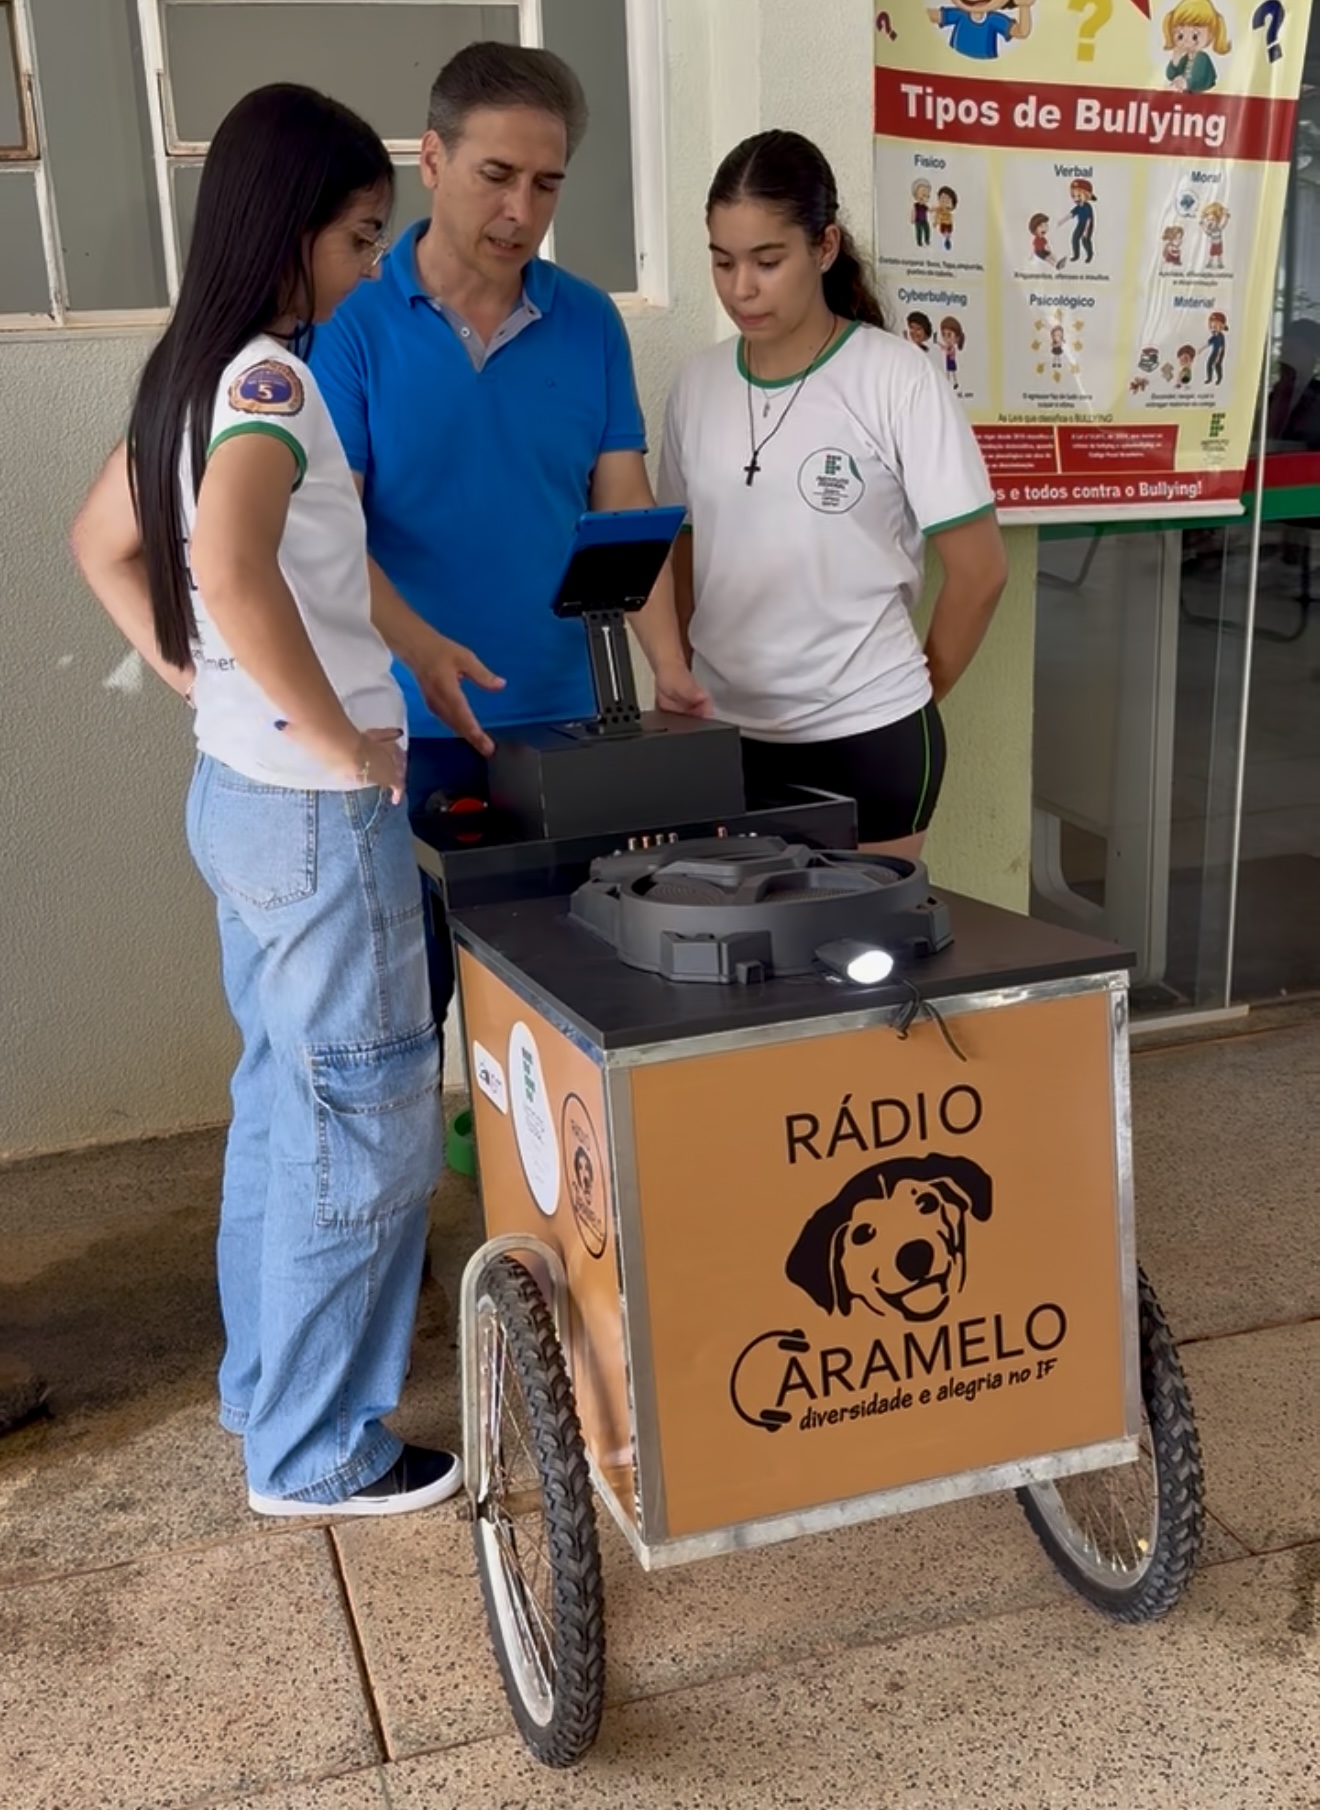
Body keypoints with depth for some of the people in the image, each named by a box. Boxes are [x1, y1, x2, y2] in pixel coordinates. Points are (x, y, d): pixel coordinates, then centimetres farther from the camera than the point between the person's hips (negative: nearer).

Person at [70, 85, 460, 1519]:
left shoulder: (192, 367, 10)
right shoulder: (269, 378, -19)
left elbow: (101, 546, 22)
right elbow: (237, 576, -37)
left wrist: (197, 681, 15)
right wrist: (346, 743, -24)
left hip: (238, 794, 10)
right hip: (317, 814, -10)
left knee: (282, 1108, 21)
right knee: (365, 1135, 3)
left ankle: (265, 1384, 37)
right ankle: (314, 1454, 19)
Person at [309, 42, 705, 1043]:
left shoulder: (589, 323, 5)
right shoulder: (353, 322, -5)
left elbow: (625, 509, 4)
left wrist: (670, 666, -9)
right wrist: (419, 647, -27)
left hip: (563, 718, 3)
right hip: (407, 725, -3)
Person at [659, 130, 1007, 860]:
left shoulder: (897, 378, -9)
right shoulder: (699, 382, 5)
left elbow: (978, 570, -5)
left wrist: (914, 693, 3)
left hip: (865, 738, -4)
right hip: (724, 733, 4)